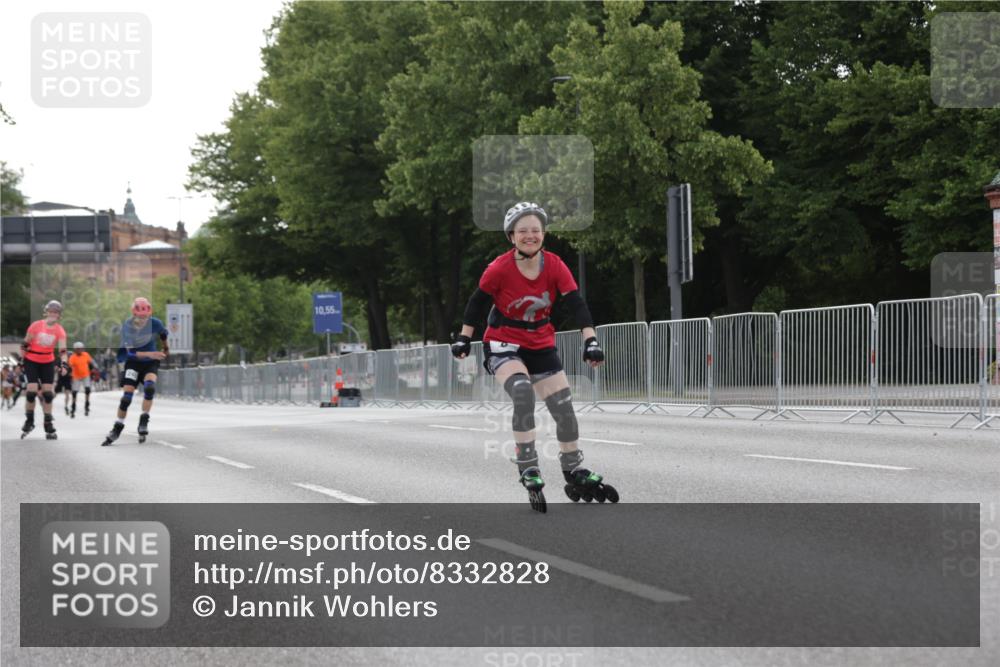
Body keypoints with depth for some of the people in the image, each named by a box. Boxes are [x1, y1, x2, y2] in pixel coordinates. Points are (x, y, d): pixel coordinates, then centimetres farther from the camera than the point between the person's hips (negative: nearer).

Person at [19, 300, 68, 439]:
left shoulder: (59, 331, -8)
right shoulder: (36, 326, -13)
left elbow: (62, 349, -15)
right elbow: (25, 344, -4)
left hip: (48, 363, 2)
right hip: (31, 361, -2)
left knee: (47, 393, 0)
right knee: (31, 391, -12)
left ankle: (48, 425, 8)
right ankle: (29, 421, 7)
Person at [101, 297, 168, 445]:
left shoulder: (155, 324, -15)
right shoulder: (127, 326, -21)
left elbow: (163, 335, 9)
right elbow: (130, 352, -26)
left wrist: (166, 349, 27)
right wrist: (150, 354, -39)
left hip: (151, 362, 1)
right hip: (134, 362, -1)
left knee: (149, 387, -27)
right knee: (127, 395, -8)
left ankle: (144, 422, -14)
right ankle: (117, 429, 5)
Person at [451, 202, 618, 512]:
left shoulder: (554, 265, -11)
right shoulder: (499, 269, -18)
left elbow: (576, 303, -15)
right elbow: (478, 302, -4)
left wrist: (591, 340, -26)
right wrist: (464, 338, 0)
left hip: (541, 346, 4)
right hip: (503, 345, -4)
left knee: (565, 409, 3)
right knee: (523, 392, -32)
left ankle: (576, 475, 24)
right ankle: (529, 472, -25)